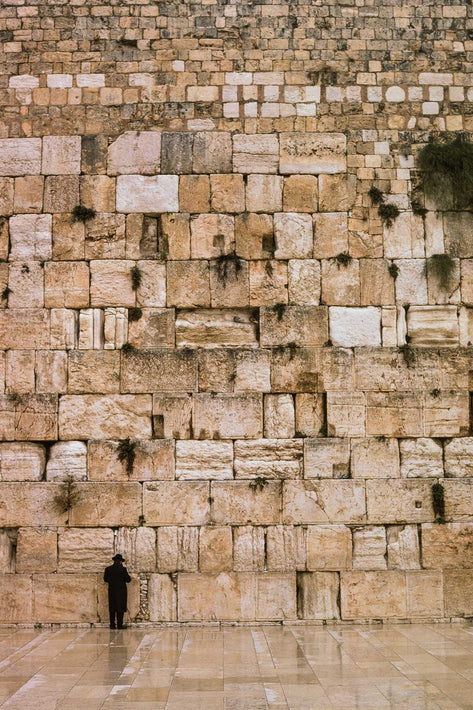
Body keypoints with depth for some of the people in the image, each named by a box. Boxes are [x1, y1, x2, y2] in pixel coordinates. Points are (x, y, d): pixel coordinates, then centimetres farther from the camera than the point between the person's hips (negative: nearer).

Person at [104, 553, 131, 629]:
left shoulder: (108, 569, -2)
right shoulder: (122, 569, -13)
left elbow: (105, 579, 10)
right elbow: (128, 580, -9)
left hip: (111, 592, 3)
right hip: (121, 592, -3)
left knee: (112, 609, 10)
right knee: (120, 609, 3)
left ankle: (112, 625, 9)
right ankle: (119, 625, 0)